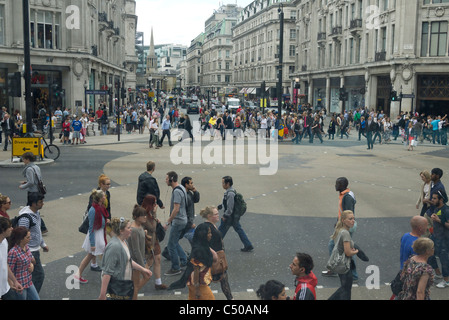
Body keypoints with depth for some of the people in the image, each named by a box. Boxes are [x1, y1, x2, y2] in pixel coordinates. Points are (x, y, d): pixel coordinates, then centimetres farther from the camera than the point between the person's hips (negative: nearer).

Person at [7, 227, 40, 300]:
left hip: (29, 282, 8)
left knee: (36, 298, 13)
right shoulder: (13, 252, -24)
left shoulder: (26, 247, 0)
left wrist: (32, 264, -3)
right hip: (19, 286, -8)